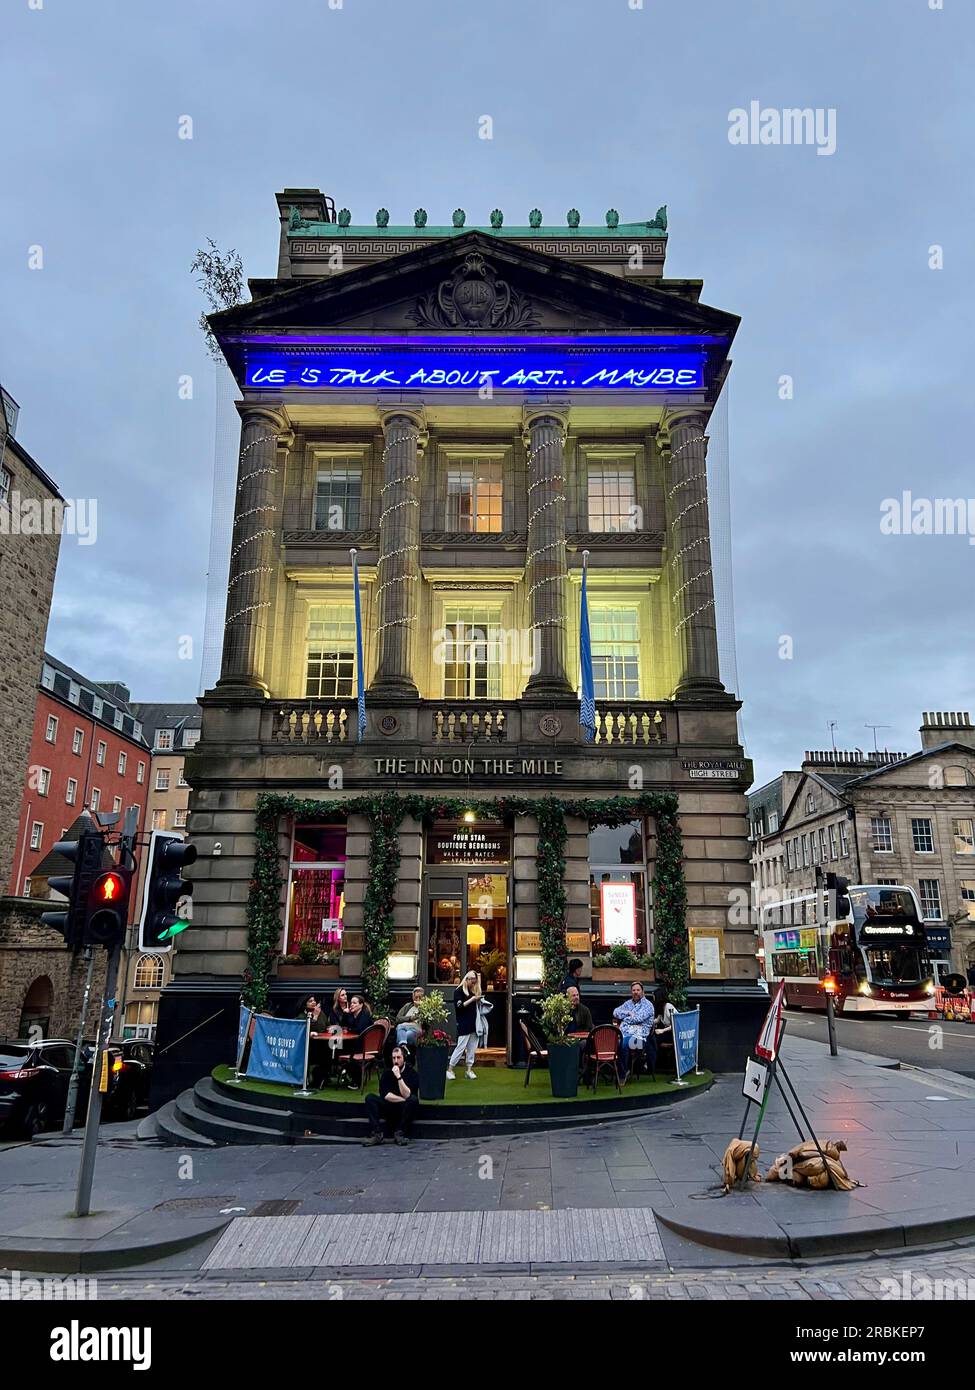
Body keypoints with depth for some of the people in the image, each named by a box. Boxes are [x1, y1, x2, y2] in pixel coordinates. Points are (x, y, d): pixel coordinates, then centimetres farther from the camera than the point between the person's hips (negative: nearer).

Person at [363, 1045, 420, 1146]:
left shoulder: (412, 1073, -8)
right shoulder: (387, 1074, 1)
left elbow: (407, 1095, -21)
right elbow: (385, 1095, -10)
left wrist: (399, 1076, -27)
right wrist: (402, 1099, -17)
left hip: (405, 1111, -2)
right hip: (389, 1110, 3)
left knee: (413, 1099, -33)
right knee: (370, 1098, -18)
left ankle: (400, 1133, -22)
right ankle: (377, 1133, -24)